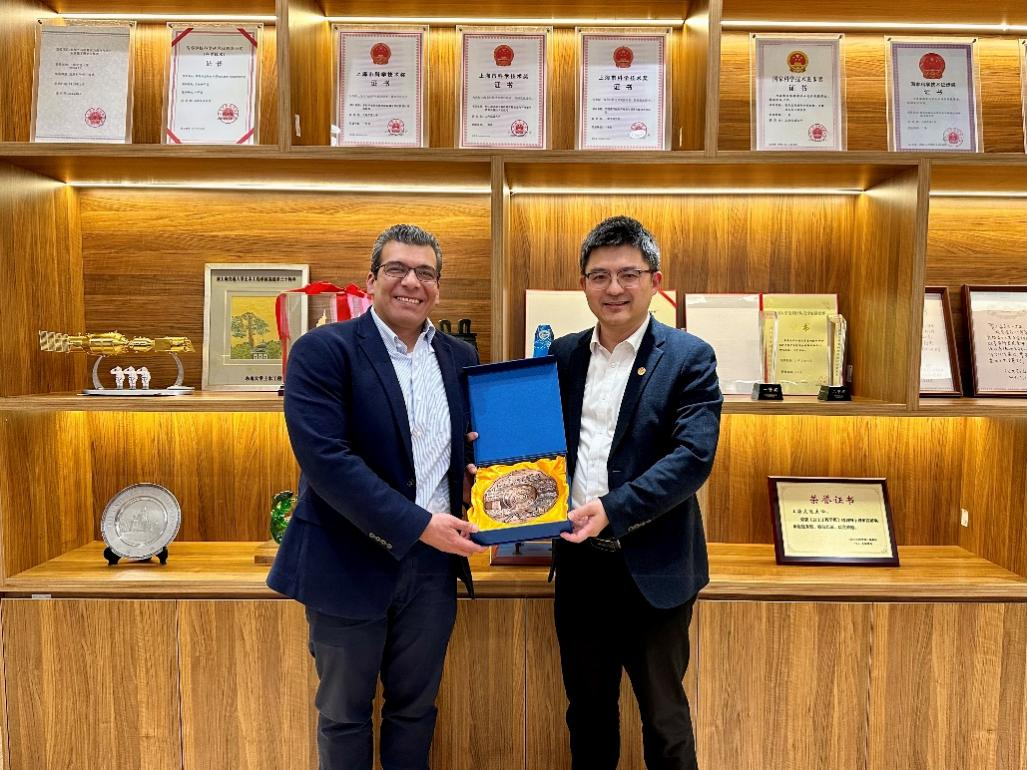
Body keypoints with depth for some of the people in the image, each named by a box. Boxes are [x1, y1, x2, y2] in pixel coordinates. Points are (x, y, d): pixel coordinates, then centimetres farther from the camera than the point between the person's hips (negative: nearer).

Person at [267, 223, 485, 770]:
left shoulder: (460, 357, 5)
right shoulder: (322, 350, -11)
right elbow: (324, 458, -21)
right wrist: (418, 524, -23)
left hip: (434, 563, 4)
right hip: (350, 562, -4)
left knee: (415, 707, 20)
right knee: (345, 712, 17)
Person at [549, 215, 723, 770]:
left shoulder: (688, 358, -8)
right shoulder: (562, 355, 5)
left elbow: (693, 456, -17)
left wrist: (613, 509, -26)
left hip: (652, 565, -4)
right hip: (579, 561, 4)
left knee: (663, 714, 14)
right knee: (587, 708, 21)